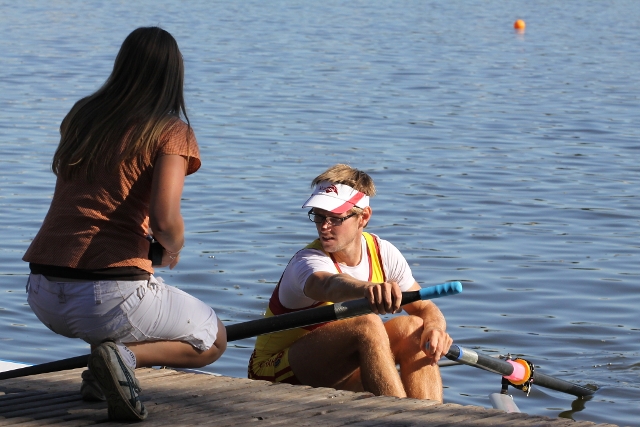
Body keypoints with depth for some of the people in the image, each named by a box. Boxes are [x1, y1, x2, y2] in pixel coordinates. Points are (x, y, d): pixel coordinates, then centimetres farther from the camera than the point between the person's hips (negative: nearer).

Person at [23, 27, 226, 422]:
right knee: (214, 340, 20)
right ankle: (126, 356, -9)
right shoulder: (171, 132, -4)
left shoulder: (80, 116, 12)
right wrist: (174, 248, 5)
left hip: (44, 296, 6)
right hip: (110, 297, -6)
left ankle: (100, 373, 11)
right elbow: (165, 219, -17)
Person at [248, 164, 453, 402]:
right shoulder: (308, 261, -23)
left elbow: (425, 308, 0)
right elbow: (328, 285, -48)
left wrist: (435, 327, -25)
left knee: (412, 327, -15)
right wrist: (366, 289, -71)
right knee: (367, 325, -31)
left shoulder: (382, 253, -2)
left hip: (336, 377, 7)